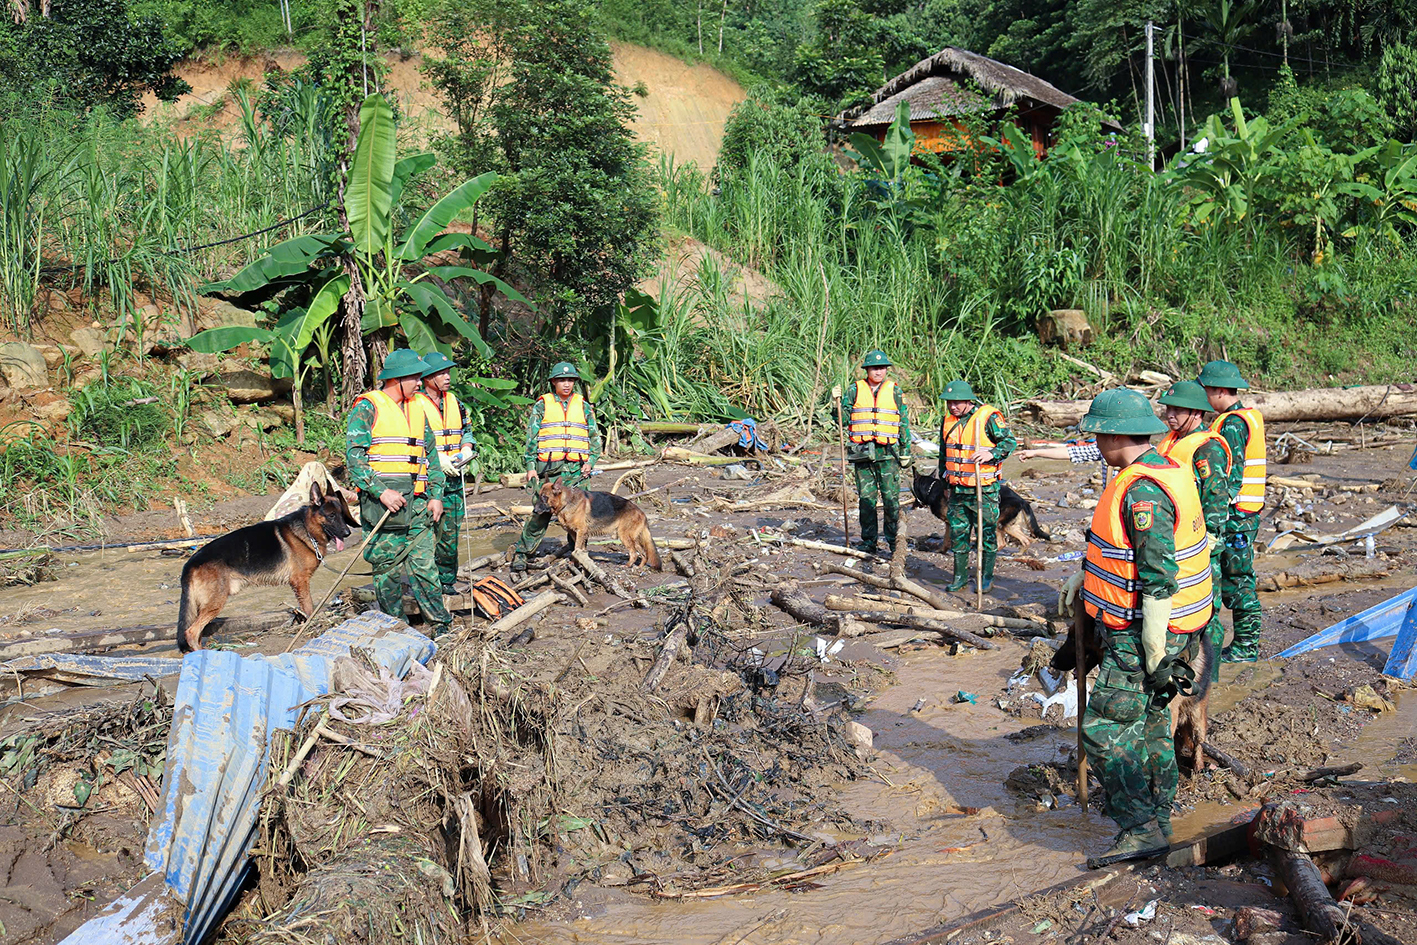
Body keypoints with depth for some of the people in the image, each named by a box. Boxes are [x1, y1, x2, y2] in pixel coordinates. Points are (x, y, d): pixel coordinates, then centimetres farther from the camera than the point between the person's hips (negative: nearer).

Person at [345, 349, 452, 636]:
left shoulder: (416, 410, 17)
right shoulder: (368, 407, -3)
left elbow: (431, 456, 22)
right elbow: (354, 456, -11)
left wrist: (436, 495, 11)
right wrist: (381, 491, -19)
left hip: (418, 504, 5)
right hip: (382, 502, -5)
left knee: (424, 564, 2)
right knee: (387, 567, 1)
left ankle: (441, 625, 3)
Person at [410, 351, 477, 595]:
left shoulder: (454, 401, 14)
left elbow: (467, 430, 23)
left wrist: (466, 451, 3)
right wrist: (438, 458, -18)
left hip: (454, 477, 6)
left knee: (451, 532, 8)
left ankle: (448, 579, 19)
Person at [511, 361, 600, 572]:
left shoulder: (583, 406, 13)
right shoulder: (542, 405, 7)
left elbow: (594, 437, 17)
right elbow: (531, 438, 6)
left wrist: (591, 461, 2)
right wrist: (530, 467, -2)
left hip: (577, 469, 2)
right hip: (549, 468, -2)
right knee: (541, 513, -6)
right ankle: (521, 553, 3)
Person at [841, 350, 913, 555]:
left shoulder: (894, 391, 8)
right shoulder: (855, 390, 8)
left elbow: (904, 423, 13)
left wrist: (905, 452, 10)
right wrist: (837, 400, -11)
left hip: (887, 453, -1)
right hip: (862, 452, 1)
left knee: (891, 498, -4)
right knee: (866, 498, 5)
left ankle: (892, 539, 8)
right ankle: (868, 541, 13)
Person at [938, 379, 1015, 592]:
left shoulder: (988, 417, -10)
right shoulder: (948, 420, 9)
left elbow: (1009, 441, -9)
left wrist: (992, 454, -25)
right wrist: (944, 476, 24)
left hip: (984, 488, -5)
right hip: (957, 488, 5)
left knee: (987, 532, 3)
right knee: (957, 531, 8)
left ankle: (987, 576, 15)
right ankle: (960, 575, 20)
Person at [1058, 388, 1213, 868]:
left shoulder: (1143, 491, -24)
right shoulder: (1165, 471, 11)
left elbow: (1159, 576, -27)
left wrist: (1154, 653, -22)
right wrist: (1084, 573, 26)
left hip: (1146, 633, -11)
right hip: (1159, 626, 11)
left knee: (1105, 730, -8)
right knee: (1149, 724, 19)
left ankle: (1141, 828, -6)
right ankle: (1157, 815, 31)